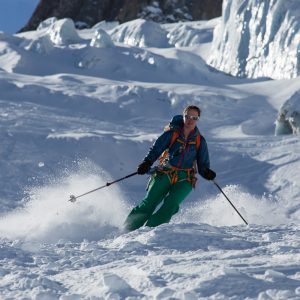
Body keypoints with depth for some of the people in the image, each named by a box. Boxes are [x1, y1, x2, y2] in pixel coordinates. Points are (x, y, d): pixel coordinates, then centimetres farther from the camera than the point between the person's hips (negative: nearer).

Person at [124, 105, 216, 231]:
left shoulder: (200, 141, 8)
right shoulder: (172, 133, 3)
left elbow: (202, 165, 11)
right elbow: (155, 150, -1)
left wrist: (207, 173, -12)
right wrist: (147, 163, -20)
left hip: (185, 179, 1)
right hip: (165, 174, -1)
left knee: (171, 205, -23)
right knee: (149, 203, -12)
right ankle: (128, 229, -4)